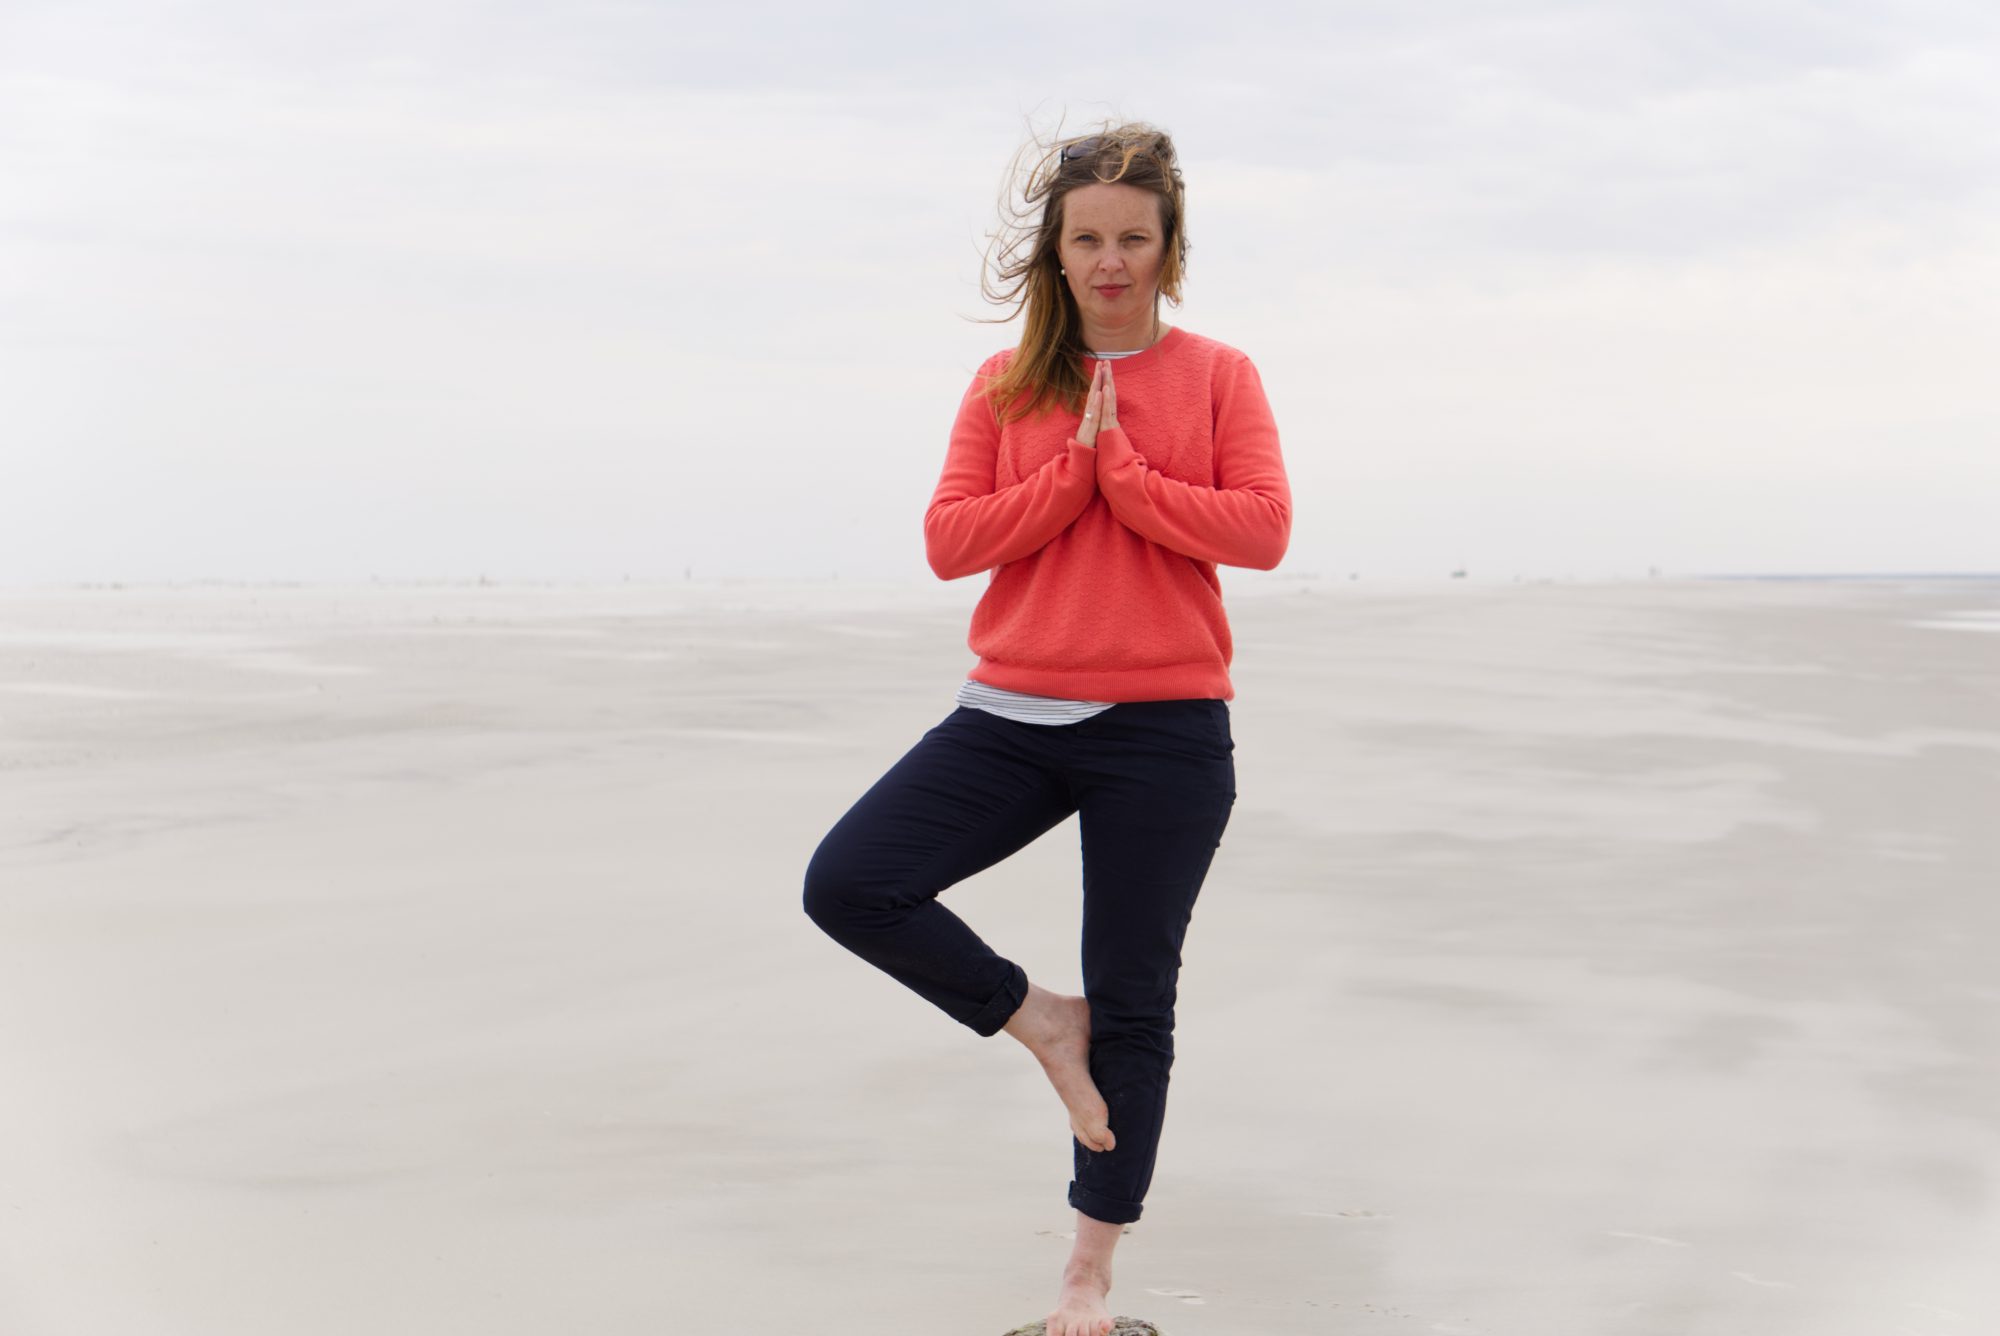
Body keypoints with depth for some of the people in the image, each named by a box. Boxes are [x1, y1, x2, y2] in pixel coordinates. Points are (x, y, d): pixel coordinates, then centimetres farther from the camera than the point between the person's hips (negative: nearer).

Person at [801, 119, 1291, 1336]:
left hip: (1166, 731, -2)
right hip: (1015, 718, 2)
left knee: (1134, 1003, 5)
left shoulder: (1219, 376, 3)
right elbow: (950, 541, -2)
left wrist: (1121, 465, -12)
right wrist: (1077, 467, -11)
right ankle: (1037, 1019, 8)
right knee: (848, 885, -15)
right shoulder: (1007, 384, 7)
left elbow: (1262, 529, -9)